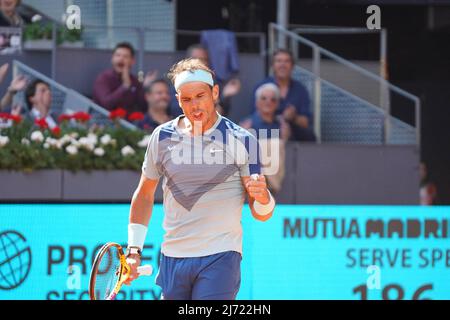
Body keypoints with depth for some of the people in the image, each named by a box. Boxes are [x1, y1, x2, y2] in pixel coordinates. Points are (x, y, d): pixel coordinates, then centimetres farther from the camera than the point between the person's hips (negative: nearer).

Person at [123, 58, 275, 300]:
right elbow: (144, 195, 17)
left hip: (219, 258, -4)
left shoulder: (242, 141, -4)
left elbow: (261, 214, -2)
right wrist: (134, 249, 9)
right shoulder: (162, 137, 5)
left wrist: (262, 197, -25)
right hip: (172, 258, 4)